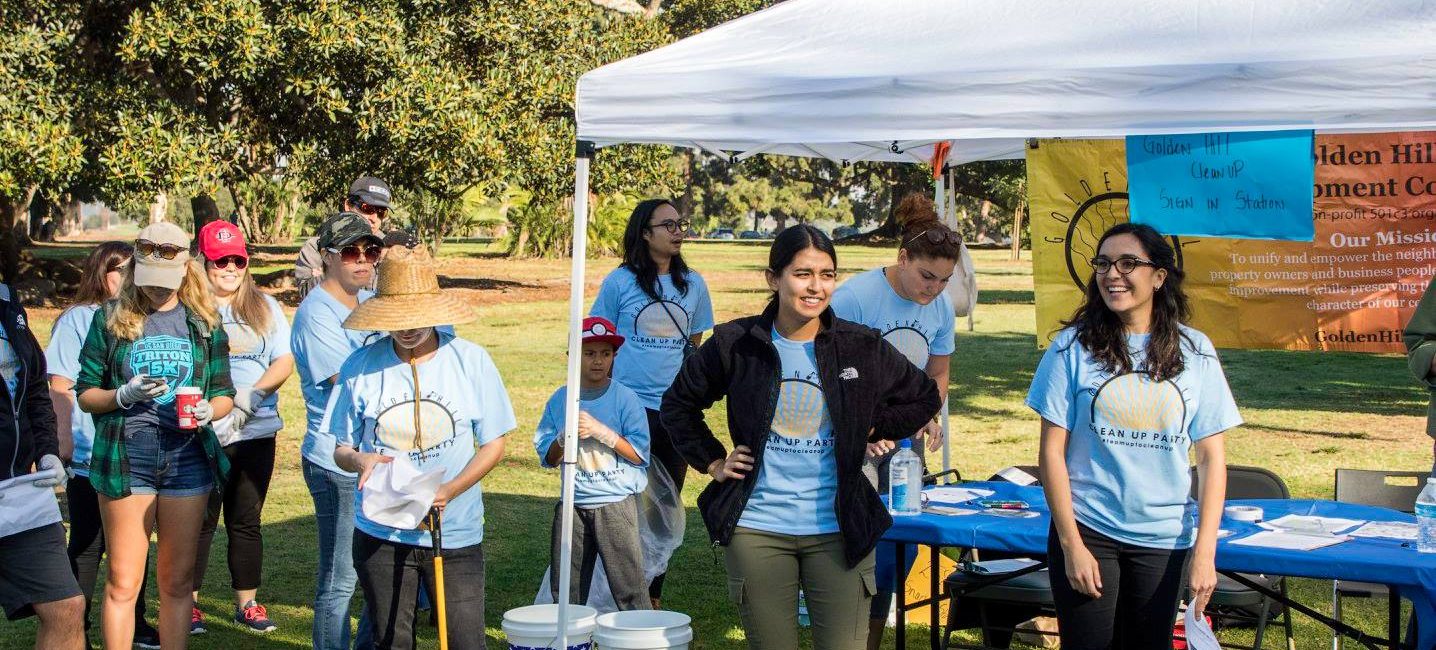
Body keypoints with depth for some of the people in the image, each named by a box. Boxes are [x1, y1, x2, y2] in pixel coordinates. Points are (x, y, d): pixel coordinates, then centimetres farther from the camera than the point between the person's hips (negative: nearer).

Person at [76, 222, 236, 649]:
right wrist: (124, 395, -16)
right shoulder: (111, 319, 3)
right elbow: (85, 395, 3)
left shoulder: (203, 322, 8)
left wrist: (210, 410, -13)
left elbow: (225, 393, 9)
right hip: (125, 460, -2)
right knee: (123, 581, 2)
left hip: (187, 459, 2)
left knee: (177, 581, 9)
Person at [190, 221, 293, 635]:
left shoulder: (265, 308, 11)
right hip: (202, 432, -3)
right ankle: (188, 603, 14)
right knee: (200, 521, 3)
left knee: (247, 521, 10)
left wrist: (251, 394, -13)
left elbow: (285, 361, 4)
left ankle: (247, 604, 18)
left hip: (256, 431, 3)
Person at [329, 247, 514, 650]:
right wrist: (358, 460, -18)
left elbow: (493, 445, 1)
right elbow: (341, 448, 7)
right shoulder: (361, 366, 0)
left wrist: (448, 491, -15)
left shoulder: (472, 361, -3)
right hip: (380, 535, 1)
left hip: (456, 534, -1)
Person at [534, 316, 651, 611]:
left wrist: (600, 431, -18)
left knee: (629, 587, -6)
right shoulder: (560, 399, 5)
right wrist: (565, 438, -14)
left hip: (616, 505, -4)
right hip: (572, 506, 4)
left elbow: (639, 454, -9)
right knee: (564, 590, 13)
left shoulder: (625, 398, -5)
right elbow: (547, 458, 6)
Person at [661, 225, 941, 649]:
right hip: (756, 530, 0)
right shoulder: (736, 344, -2)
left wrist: (870, 428, 3)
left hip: (839, 530, 0)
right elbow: (678, 404, 14)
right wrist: (713, 462, 6)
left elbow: (925, 397, 14)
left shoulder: (863, 347, -2)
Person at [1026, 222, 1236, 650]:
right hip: (1087, 531, -2)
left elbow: (1211, 457, 2)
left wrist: (1205, 551, -5)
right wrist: (1071, 545, -9)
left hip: (1163, 538, 2)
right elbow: (1052, 451, -4)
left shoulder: (1194, 352, 1)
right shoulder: (1074, 347, -3)